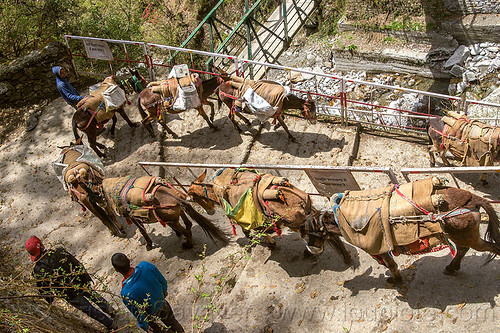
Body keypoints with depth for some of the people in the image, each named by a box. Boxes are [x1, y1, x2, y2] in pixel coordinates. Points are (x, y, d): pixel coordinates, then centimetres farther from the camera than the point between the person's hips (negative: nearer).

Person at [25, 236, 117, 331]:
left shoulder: (37, 271, -21)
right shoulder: (59, 252, -19)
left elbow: (43, 289, -6)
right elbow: (77, 264, -7)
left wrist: (49, 300, 15)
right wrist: (86, 276, 10)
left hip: (70, 295, -2)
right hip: (81, 283, 2)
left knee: (88, 308, 19)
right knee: (91, 294, 33)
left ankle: (110, 323, 32)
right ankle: (109, 310, 52)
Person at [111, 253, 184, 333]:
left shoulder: (126, 294, -40)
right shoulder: (146, 265, -31)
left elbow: (138, 314, -22)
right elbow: (163, 281, -11)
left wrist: (145, 326, -1)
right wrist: (164, 291, 12)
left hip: (150, 313, -3)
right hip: (162, 301, 4)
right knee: (170, 320, 34)